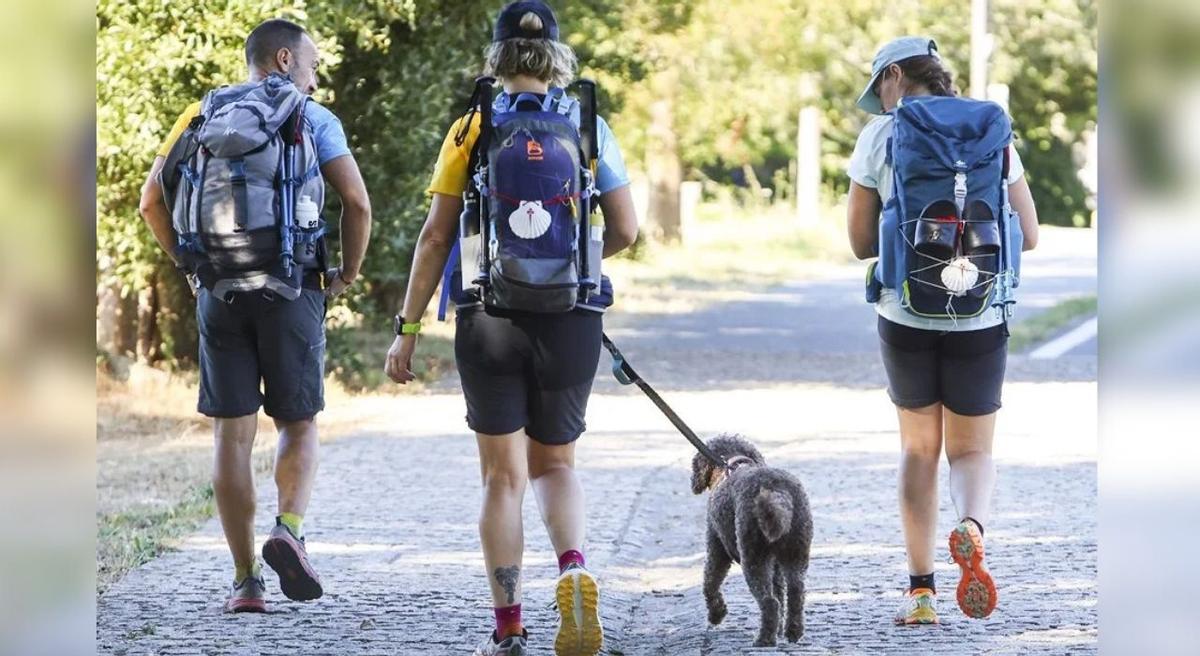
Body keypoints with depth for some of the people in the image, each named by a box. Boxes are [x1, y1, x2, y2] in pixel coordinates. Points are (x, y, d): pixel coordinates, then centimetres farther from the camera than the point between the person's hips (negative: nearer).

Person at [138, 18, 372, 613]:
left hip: (220, 292, 2)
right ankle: (289, 528, -14)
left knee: (232, 434, 5)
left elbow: (153, 200, 6)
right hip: (292, 289, -2)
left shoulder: (203, 116, 12)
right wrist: (347, 274, 6)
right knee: (298, 423, 11)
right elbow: (357, 202, -7)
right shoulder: (312, 118, 3)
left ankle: (245, 579, 2)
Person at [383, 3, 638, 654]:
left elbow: (436, 237, -3)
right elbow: (624, 231, 2)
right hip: (570, 320, 1)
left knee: (503, 476, 6)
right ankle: (573, 570, -11)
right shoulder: (588, 127, 2)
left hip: (489, 318, -1)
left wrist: (407, 328, 3)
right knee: (554, 462, 17)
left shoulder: (472, 129, -1)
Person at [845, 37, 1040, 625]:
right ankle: (972, 523, -20)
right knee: (972, 451, 15)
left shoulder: (879, 138, -2)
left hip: (906, 315, -1)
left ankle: (921, 591, 7)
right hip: (979, 319, 1)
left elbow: (862, 242, 2)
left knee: (918, 447, 17)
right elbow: (1028, 236, 5)